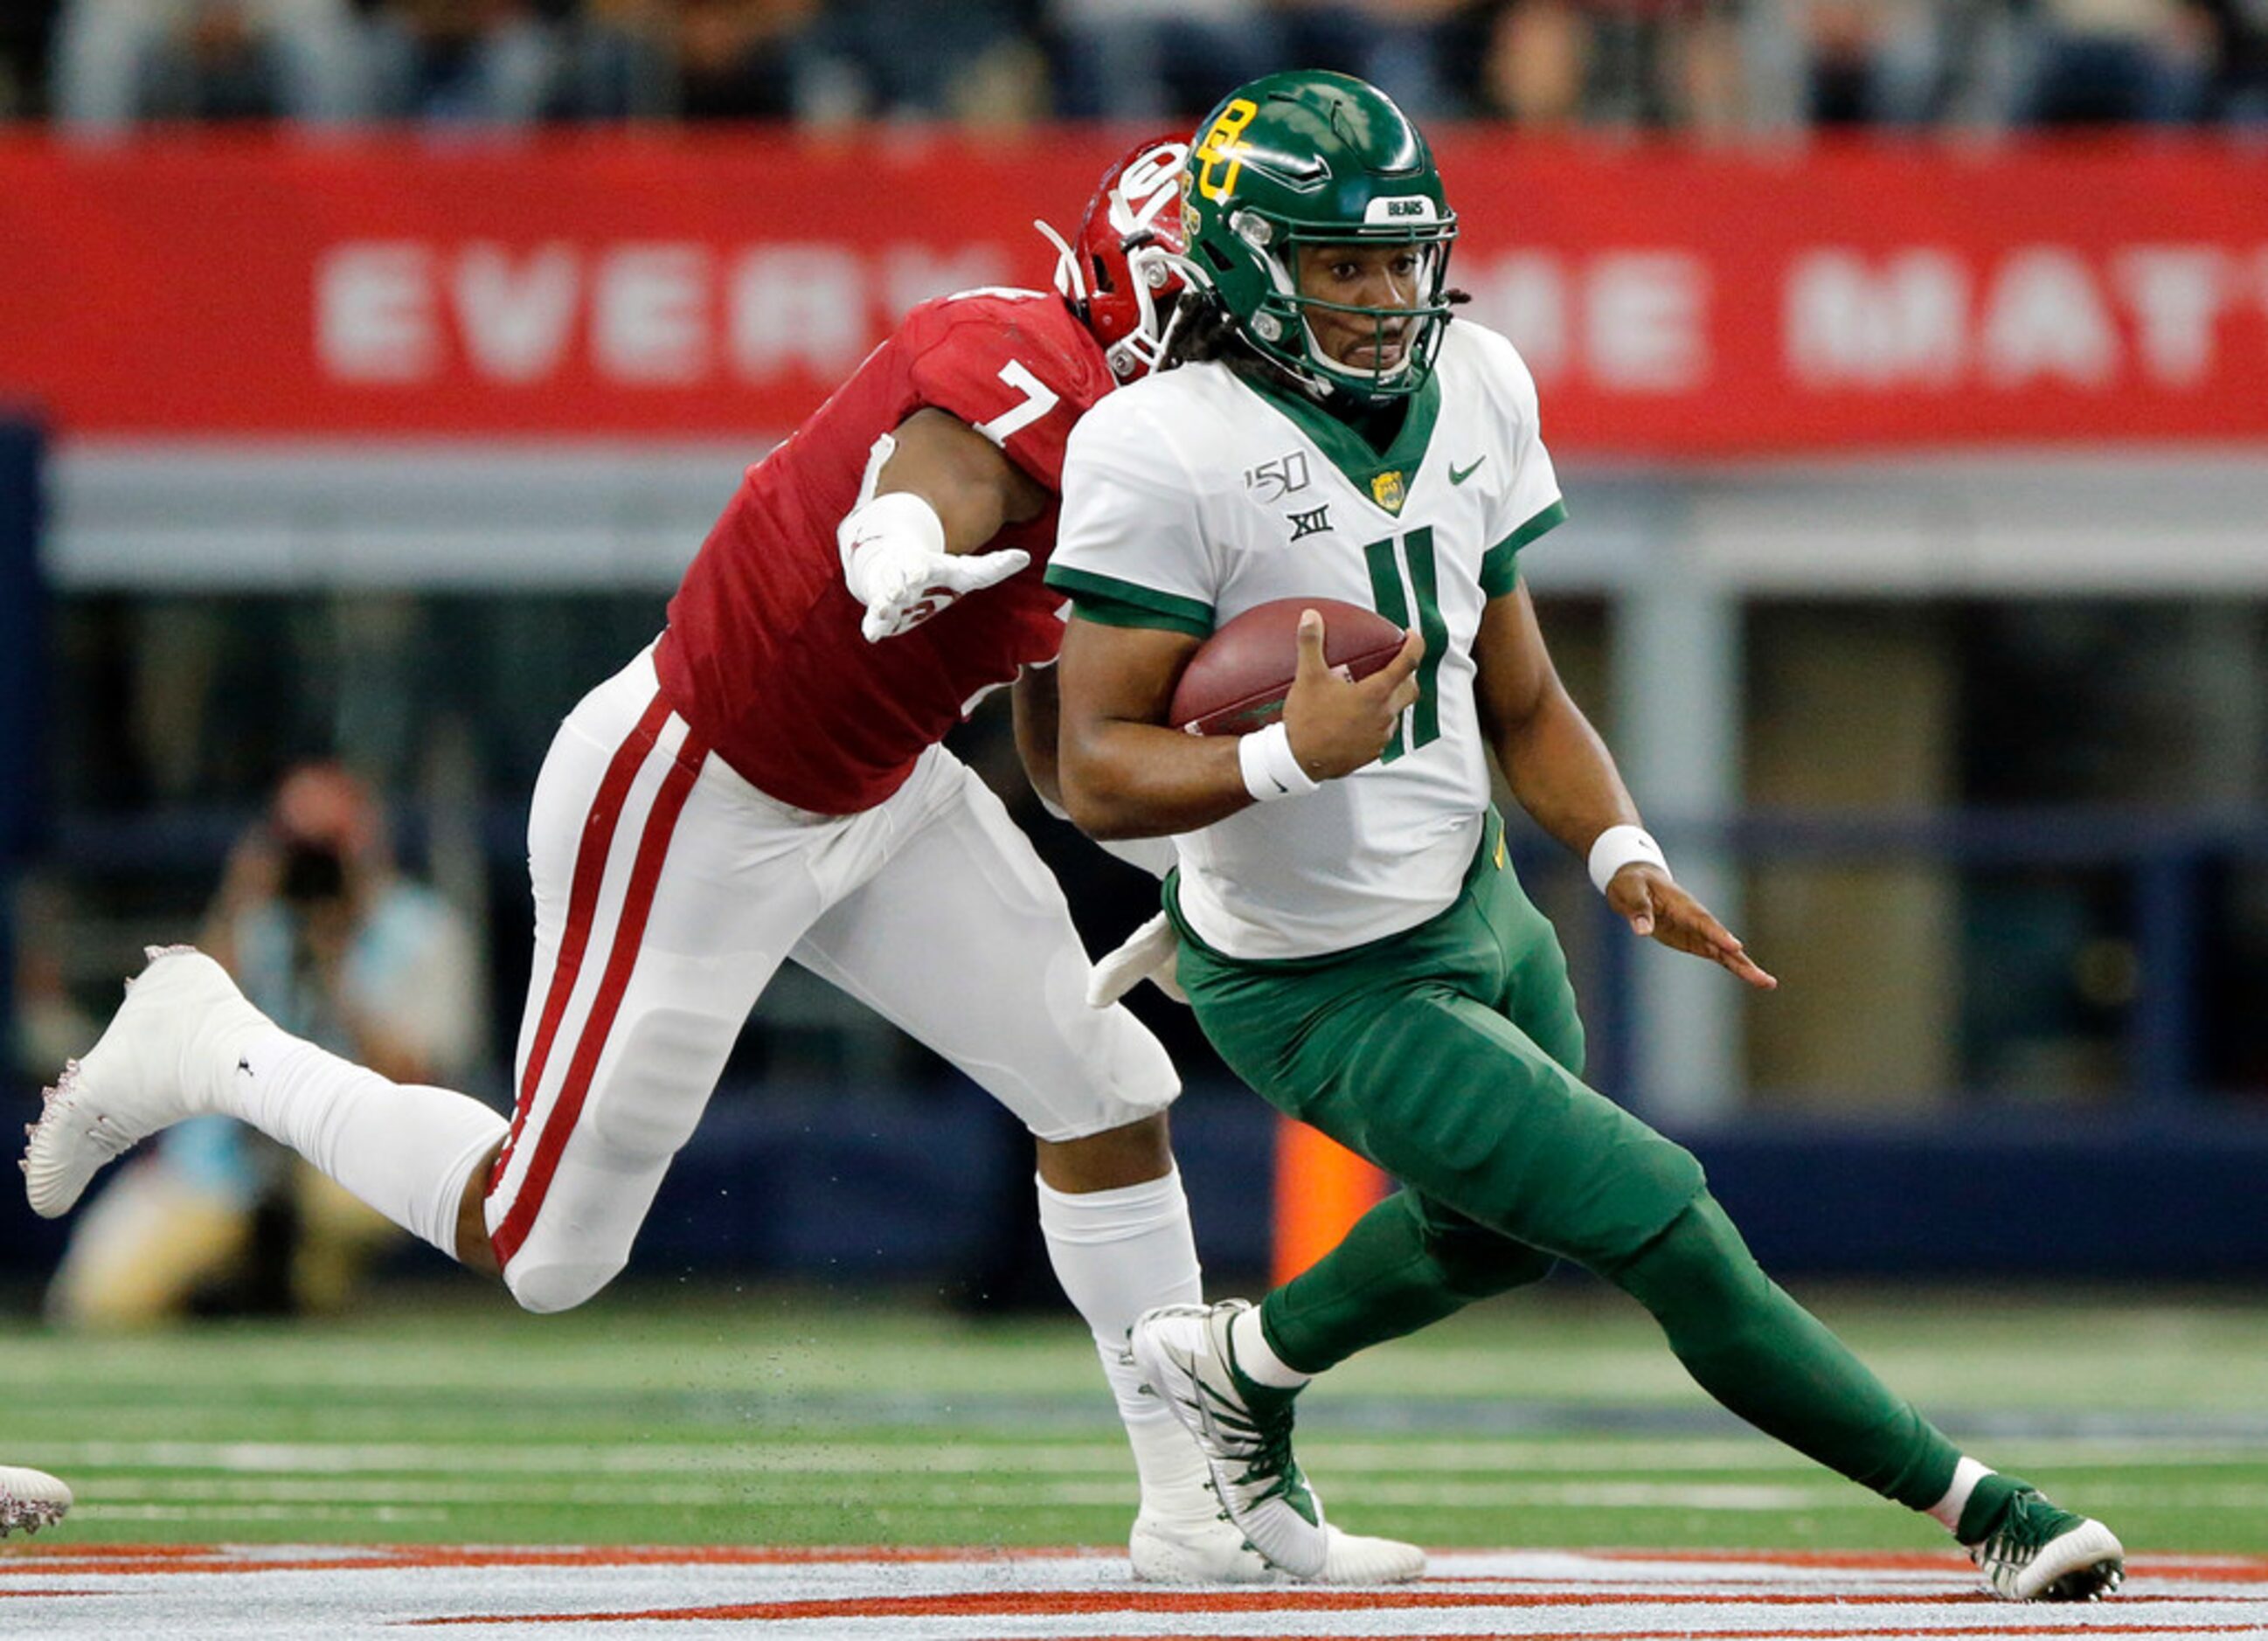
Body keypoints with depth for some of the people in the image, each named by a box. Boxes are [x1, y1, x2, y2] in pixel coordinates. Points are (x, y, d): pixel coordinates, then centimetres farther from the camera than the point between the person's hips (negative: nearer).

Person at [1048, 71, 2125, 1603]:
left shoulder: (1472, 389, -3)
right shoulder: (1166, 453, -25)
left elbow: (1519, 697, 7)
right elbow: (1100, 771, -24)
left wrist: (1619, 849, -10)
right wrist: (1289, 758, -41)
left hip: (1474, 901, 8)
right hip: (1329, 996, -8)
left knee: (1502, 1222, 31)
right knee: (1651, 1212, -11)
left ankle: (1241, 1362, 54)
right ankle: (1974, 1500, -1)